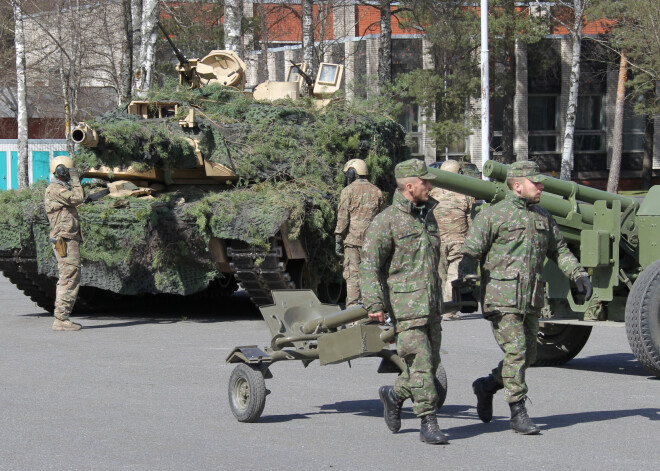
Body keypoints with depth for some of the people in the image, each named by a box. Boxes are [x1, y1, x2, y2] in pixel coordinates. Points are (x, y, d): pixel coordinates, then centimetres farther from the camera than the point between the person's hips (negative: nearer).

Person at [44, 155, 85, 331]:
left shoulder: (62, 190, 21)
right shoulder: (55, 189, -12)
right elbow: (77, 199, -21)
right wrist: (75, 180, -9)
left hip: (70, 240, 11)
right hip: (65, 240, -11)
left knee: (66, 280, 12)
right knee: (70, 279, -13)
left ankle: (62, 318, 14)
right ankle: (61, 320, -15)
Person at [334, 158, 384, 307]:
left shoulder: (349, 191, -2)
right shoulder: (377, 191, 11)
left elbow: (343, 217, -6)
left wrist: (338, 239, -2)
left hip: (353, 239, -4)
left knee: (352, 274, -3)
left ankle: (353, 306, -6)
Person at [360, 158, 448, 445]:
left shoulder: (428, 217, 16)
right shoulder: (386, 221, -8)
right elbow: (369, 264, -11)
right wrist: (374, 304, -19)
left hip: (431, 305, 7)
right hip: (406, 306, -7)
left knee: (430, 364, 8)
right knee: (420, 365, -10)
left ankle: (394, 395, 31)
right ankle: (429, 424, -5)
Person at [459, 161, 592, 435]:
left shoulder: (543, 217, 16)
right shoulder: (492, 215, -3)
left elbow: (558, 250, 24)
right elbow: (470, 253, -5)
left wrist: (578, 274, 11)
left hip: (532, 299, 7)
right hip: (502, 297, -7)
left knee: (528, 355, 8)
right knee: (515, 352, -12)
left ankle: (486, 386, 30)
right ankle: (518, 414, -6)